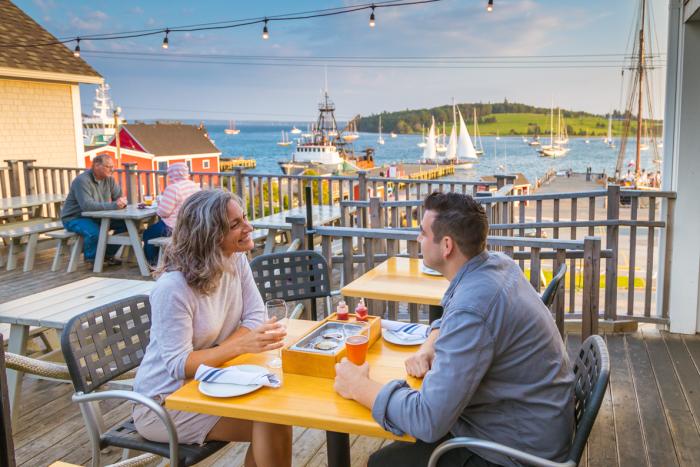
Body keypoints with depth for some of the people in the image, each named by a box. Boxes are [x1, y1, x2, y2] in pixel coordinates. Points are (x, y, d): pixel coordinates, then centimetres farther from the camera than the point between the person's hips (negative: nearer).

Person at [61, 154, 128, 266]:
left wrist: (122, 201, -25)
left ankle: (108, 254, 8)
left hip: (96, 216, 7)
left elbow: (119, 196, 2)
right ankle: (91, 259, -6)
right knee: (94, 232, -36)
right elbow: (87, 205, -34)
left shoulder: (108, 179, 0)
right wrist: (113, 205, -38)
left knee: (124, 223, -10)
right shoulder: (82, 180, -23)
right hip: (74, 218, -7)